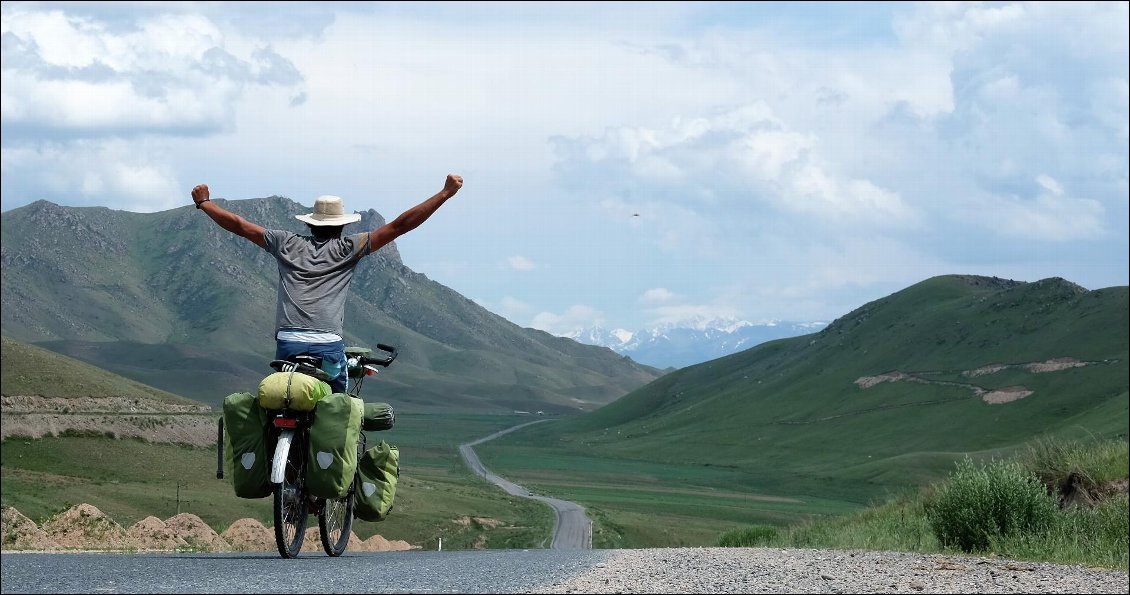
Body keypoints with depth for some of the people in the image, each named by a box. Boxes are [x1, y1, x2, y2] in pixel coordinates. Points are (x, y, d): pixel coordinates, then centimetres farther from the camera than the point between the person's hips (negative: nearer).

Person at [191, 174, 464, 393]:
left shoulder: (287, 244, 14)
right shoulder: (348, 248, 7)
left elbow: (238, 225, 23)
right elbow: (398, 226, 4)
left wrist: (203, 202, 38)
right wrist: (445, 193, 5)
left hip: (287, 344, 2)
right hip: (328, 345, -2)